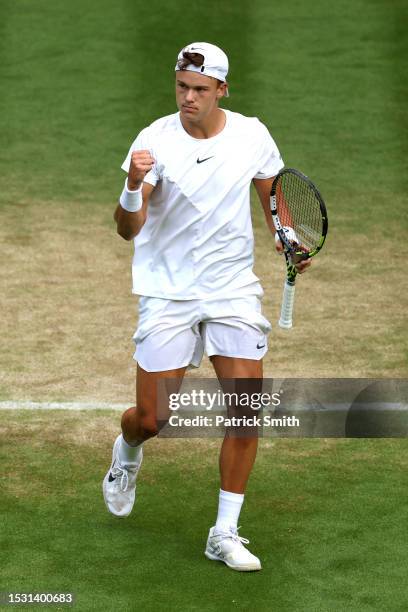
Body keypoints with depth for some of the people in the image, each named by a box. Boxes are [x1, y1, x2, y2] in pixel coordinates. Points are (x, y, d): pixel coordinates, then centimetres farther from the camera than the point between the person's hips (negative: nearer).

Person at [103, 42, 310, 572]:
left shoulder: (252, 136, -3)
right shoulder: (155, 140, -11)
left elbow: (273, 200, 14)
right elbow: (128, 230, -15)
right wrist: (134, 187, -36)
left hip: (233, 290, 2)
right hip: (167, 293, -2)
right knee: (150, 420, -1)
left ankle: (225, 534, 3)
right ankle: (127, 452, 38)